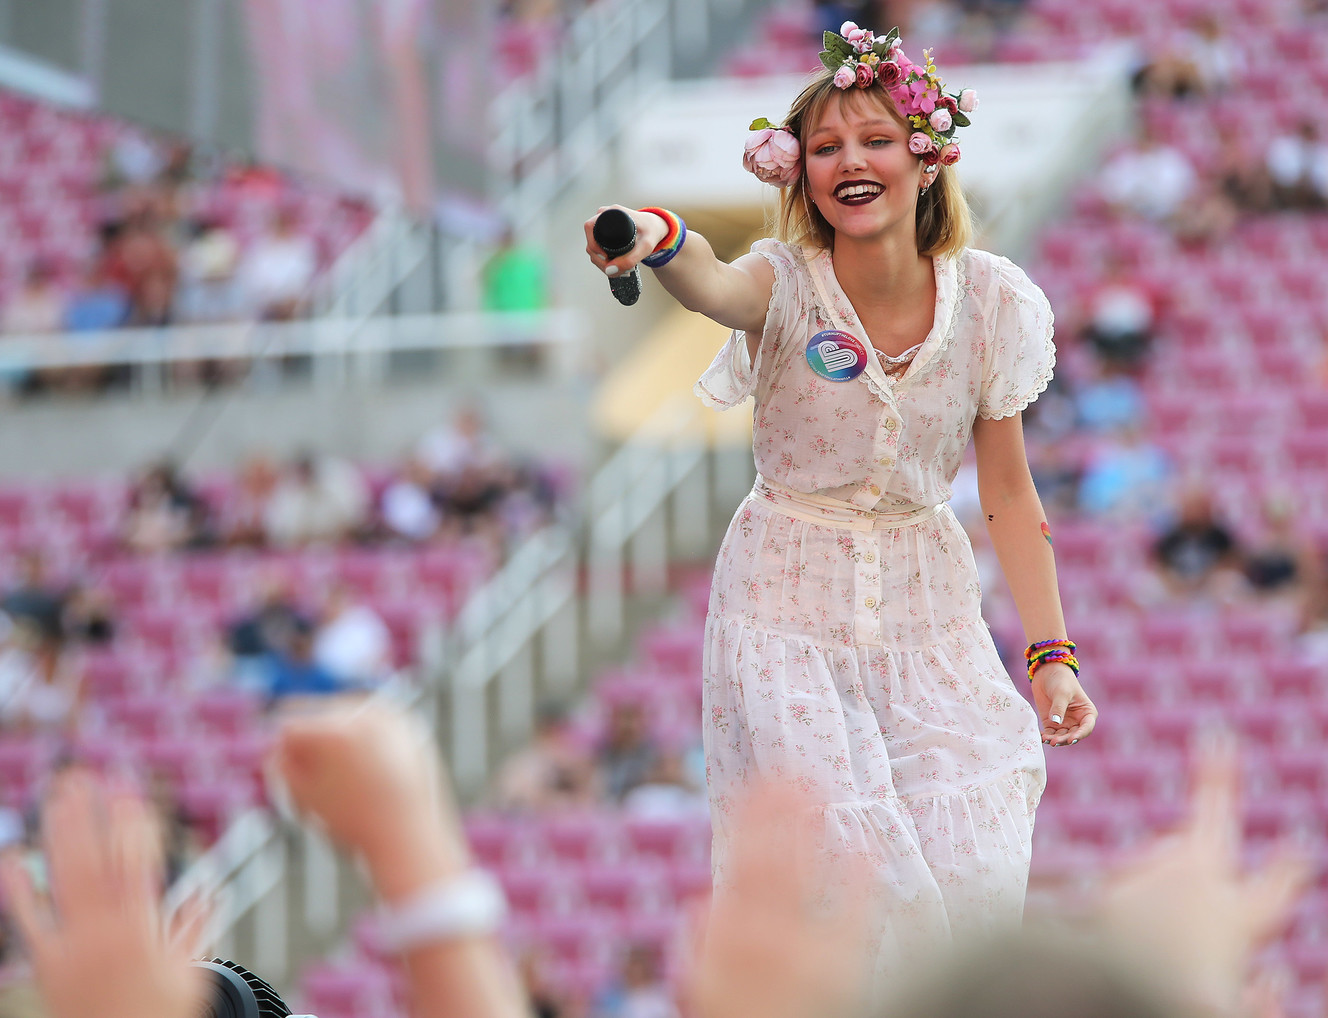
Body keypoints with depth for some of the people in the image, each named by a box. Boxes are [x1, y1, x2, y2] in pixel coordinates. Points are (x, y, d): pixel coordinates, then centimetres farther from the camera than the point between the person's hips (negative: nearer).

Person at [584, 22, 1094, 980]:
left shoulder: (988, 299, -5)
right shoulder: (788, 285, -13)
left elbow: (1009, 492, 4)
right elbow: (711, 283, -38)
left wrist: (1052, 653, 0)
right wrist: (659, 239, -62)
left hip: (926, 605, 2)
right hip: (790, 604, -2)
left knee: (972, 870, -8)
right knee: (846, 863, -14)